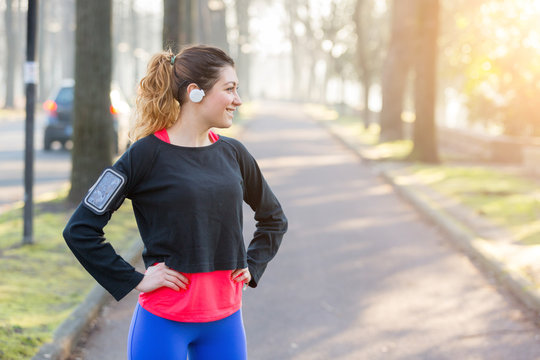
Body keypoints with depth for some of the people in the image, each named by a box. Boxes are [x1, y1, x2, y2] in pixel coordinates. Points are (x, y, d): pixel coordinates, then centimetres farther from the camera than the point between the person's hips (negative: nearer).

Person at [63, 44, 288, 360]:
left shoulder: (233, 153, 6)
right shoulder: (147, 155, -9)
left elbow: (274, 218, 23)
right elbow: (80, 229, -11)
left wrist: (252, 267, 11)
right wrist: (134, 281, -10)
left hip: (225, 319, 5)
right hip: (164, 321, -5)